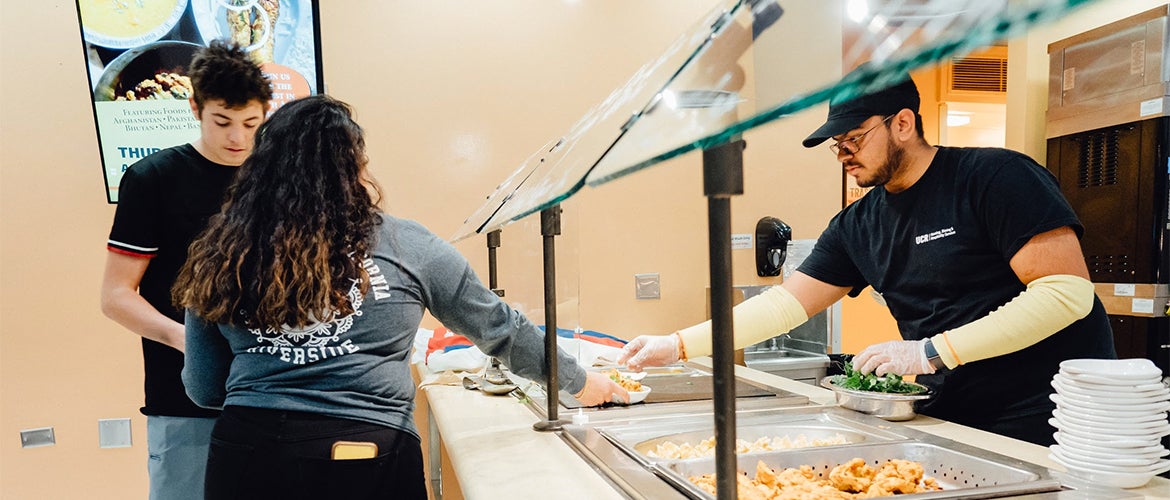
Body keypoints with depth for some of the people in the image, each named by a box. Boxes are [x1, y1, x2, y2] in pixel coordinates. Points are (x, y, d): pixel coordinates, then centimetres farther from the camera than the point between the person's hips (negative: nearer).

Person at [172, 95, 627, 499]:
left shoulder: (220, 262, 1)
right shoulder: (403, 246, -5)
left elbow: (203, 391, 8)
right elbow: (500, 329, 4)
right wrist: (578, 381, 18)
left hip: (245, 456, 3)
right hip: (366, 461, -2)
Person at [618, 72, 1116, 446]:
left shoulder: (996, 177, -12)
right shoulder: (857, 225, 5)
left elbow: (1068, 290, -18)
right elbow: (785, 303, 5)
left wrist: (931, 351, -22)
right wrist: (677, 345, -2)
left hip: (1044, 420, -5)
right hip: (952, 419, 5)